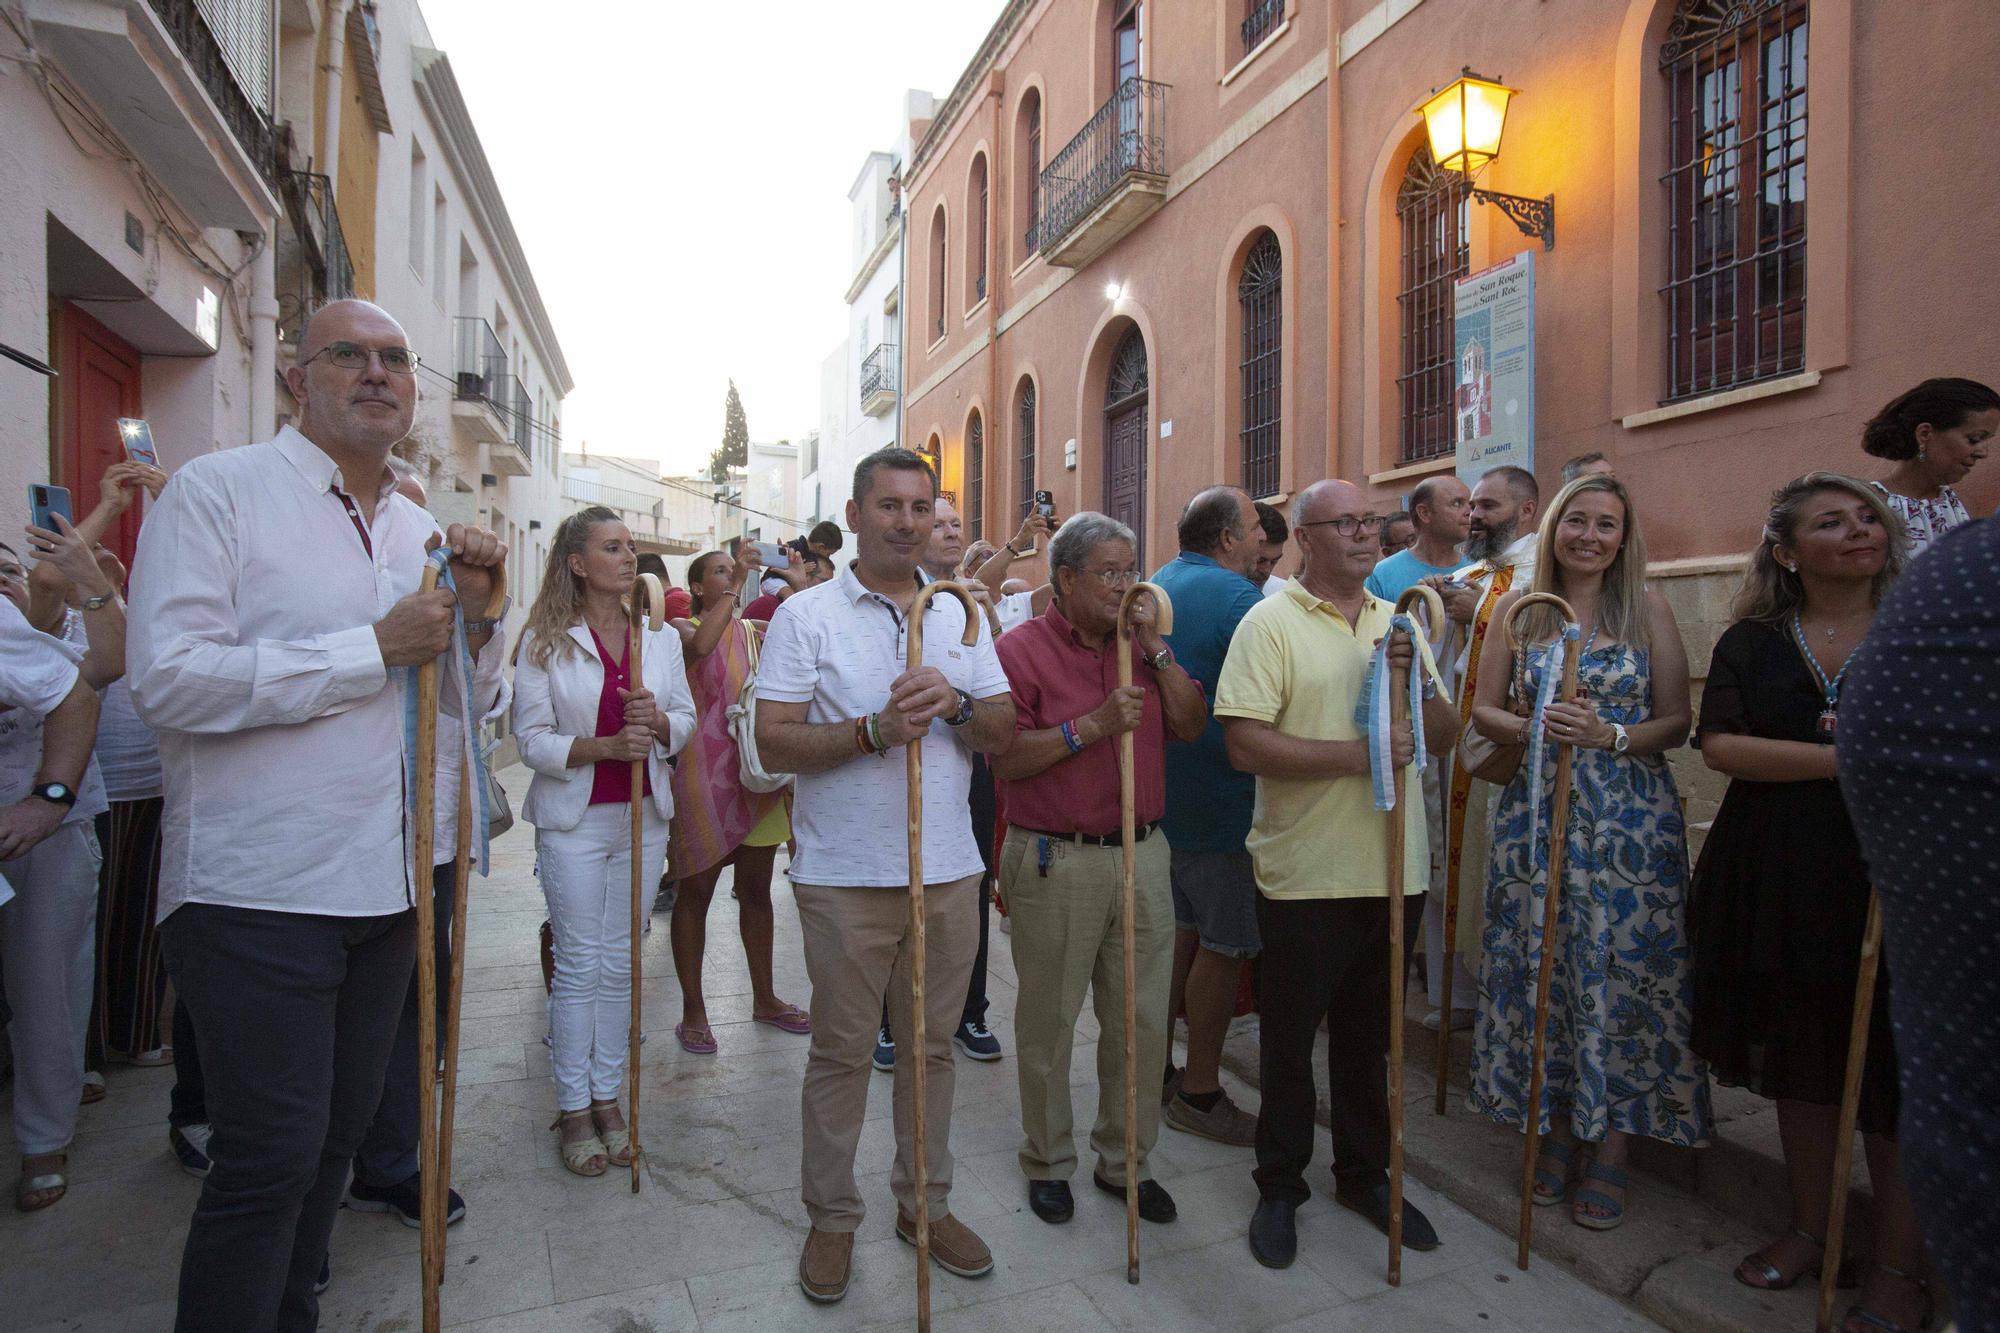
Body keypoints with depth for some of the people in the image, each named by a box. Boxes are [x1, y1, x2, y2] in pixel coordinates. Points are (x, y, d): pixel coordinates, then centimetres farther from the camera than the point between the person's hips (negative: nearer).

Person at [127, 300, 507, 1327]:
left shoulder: (419, 530, 12)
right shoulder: (218, 490, -8)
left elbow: (459, 696, 17)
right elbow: (165, 678, -20)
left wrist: (474, 610, -3)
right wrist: (376, 646, -18)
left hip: (382, 884, 7)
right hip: (255, 890, -6)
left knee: (336, 1138, 18)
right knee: (271, 1156, -1)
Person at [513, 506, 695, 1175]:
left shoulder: (660, 637, 6)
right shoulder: (544, 640, -5)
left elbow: (686, 720, 7)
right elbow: (532, 738, -8)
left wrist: (658, 720, -16)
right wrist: (606, 746, -22)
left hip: (643, 816, 3)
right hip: (574, 818, -3)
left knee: (622, 962, 10)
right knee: (579, 964, 3)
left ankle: (607, 1097, 24)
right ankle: (573, 1108, 18)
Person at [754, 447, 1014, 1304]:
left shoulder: (958, 615, 9)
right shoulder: (806, 615, -3)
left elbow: (1004, 734, 7)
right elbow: (773, 744, -9)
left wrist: (956, 704, -14)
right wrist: (872, 730, -22)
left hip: (948, 870, 4)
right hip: (845, 875, -3)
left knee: (931, 1046, 15)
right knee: (841, 1052, 9)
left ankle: (924, 1202, 34)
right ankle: (831, 1217, 29)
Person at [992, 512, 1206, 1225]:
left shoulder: (1142, 644, 10)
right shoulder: (1023, 647, -8)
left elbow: (1191, 725, 2)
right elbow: (1004, 759, -14)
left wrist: (1156, 647, -6)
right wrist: (1092, 726, -21)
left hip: (1142, 852, 5)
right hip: (1055, 860, -5)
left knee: (1141, 1020, 13)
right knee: (1049, 1020, 11)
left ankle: (1125, 1159, 33)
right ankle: (1047, 1160, 32)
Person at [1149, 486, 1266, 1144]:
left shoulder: (1156, 588, 10)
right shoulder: (1236, 596, -17)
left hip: (1158, 792, 9)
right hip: (1217, 799, -9)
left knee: (1180, 930, 20)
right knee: (1224, 945, 3)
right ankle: (1200, 1094, 14)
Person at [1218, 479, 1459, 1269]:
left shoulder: (1399, 623, 11)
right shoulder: (1271, 623, -8)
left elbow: (1445, 738, 10)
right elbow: (1245, 743, -18)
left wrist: (1419, 680, -10)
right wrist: (1357, 754, -22)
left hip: (1392, 869, 5)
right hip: (1305, 873, -5)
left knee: (1369, 1035, 19)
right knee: (1290, 1039, 9)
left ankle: (1364, 1174, 37)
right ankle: (1279, 1187, 28)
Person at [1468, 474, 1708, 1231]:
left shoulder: (1649, 611, 2)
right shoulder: (1519, 608, 5)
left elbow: (1676, 723, 1)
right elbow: (1482, 709, 4)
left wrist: (1609, 735, -17)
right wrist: (1533, 728, -15)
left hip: (1630, 819, -1)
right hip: (1535, 812, 1)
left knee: (1620, 970, 1)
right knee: (1542, 968, 6)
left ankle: (1611, 1148, 17)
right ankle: (1556, 1130, 24)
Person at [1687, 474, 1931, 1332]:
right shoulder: (1750, 642, 5)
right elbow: (1720, 746, -9)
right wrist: (1846, 759, -18)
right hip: (1780, 879, 2)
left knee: (1894, 1069, 2)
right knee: (1797, 1063, 12)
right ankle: (1807, 1229, 29)